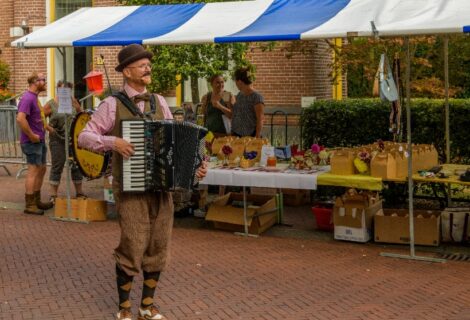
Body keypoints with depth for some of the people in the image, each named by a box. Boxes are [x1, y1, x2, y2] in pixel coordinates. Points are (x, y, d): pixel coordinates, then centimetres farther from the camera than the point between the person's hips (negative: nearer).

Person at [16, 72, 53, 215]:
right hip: (32, 142, -10)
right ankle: (29, 205, 0)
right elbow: (20, 119, -29)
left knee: (41, 170, 17)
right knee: (34, 171, -6)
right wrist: (32, 136, -23)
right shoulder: (28, 98, -18)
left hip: (39, 140, 10)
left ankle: (37, 201, 28)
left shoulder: (34, 97, 13)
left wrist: (46, 127, 14)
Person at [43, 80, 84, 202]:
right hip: (58, 139, -4)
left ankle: (79, 192, 22)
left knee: (76, 165, 9)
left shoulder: (72, 102, 6)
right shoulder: (51, 104, -5)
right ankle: (53, 195, 7)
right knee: (57, 166, 0)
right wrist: (49, 128, -12)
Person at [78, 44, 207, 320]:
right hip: (131, 190, -5)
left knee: (159, 248, 8)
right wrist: (113, 142, -20)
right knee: (133, 248, -5)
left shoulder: (159, 102, 10)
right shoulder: (113, 105, -4)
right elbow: (85, 137, -4)